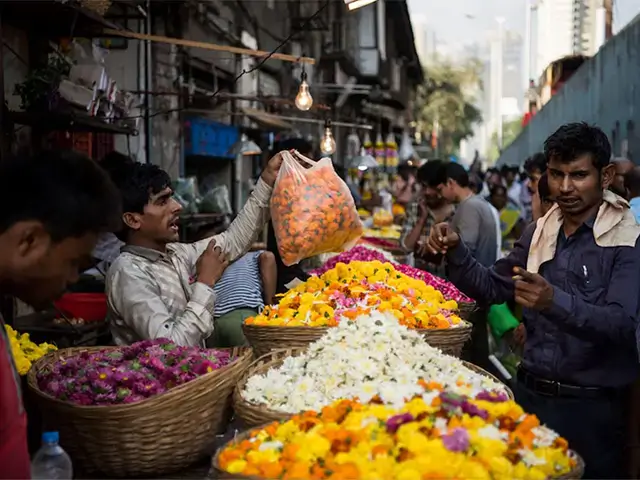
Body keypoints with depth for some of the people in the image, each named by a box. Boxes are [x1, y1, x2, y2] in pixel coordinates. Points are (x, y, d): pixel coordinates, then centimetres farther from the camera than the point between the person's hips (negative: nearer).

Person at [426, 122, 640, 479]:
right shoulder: (541, 232, 6)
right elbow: (491, 288, 11)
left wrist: (554, 301, -41)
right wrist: (456, 251, -7)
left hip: (592, 407, -5)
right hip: (530, 392, 5)